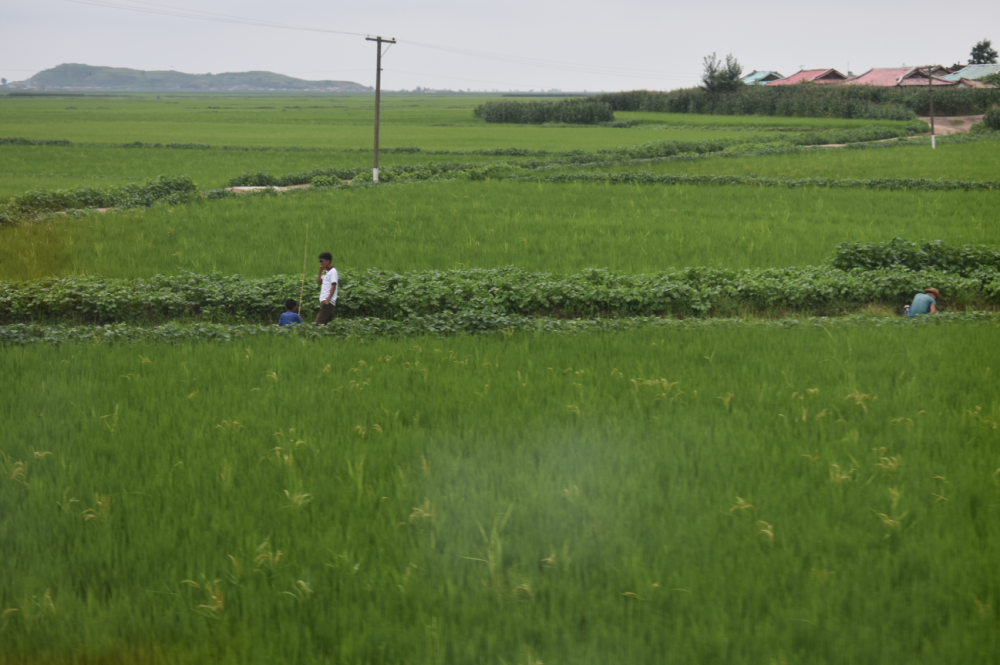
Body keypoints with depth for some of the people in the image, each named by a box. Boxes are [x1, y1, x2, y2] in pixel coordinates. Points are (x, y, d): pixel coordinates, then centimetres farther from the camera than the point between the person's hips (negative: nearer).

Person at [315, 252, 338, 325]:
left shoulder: (333, 271, -9)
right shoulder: (326, 272, 18)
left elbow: (333, 286, -16)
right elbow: (319, 282, 21)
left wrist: (328, 299, -21)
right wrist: (320, 272, 9)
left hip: (328, 301, -9)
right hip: (323, 300, 9)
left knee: (319, 322, -16)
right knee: (327, 322, 7)